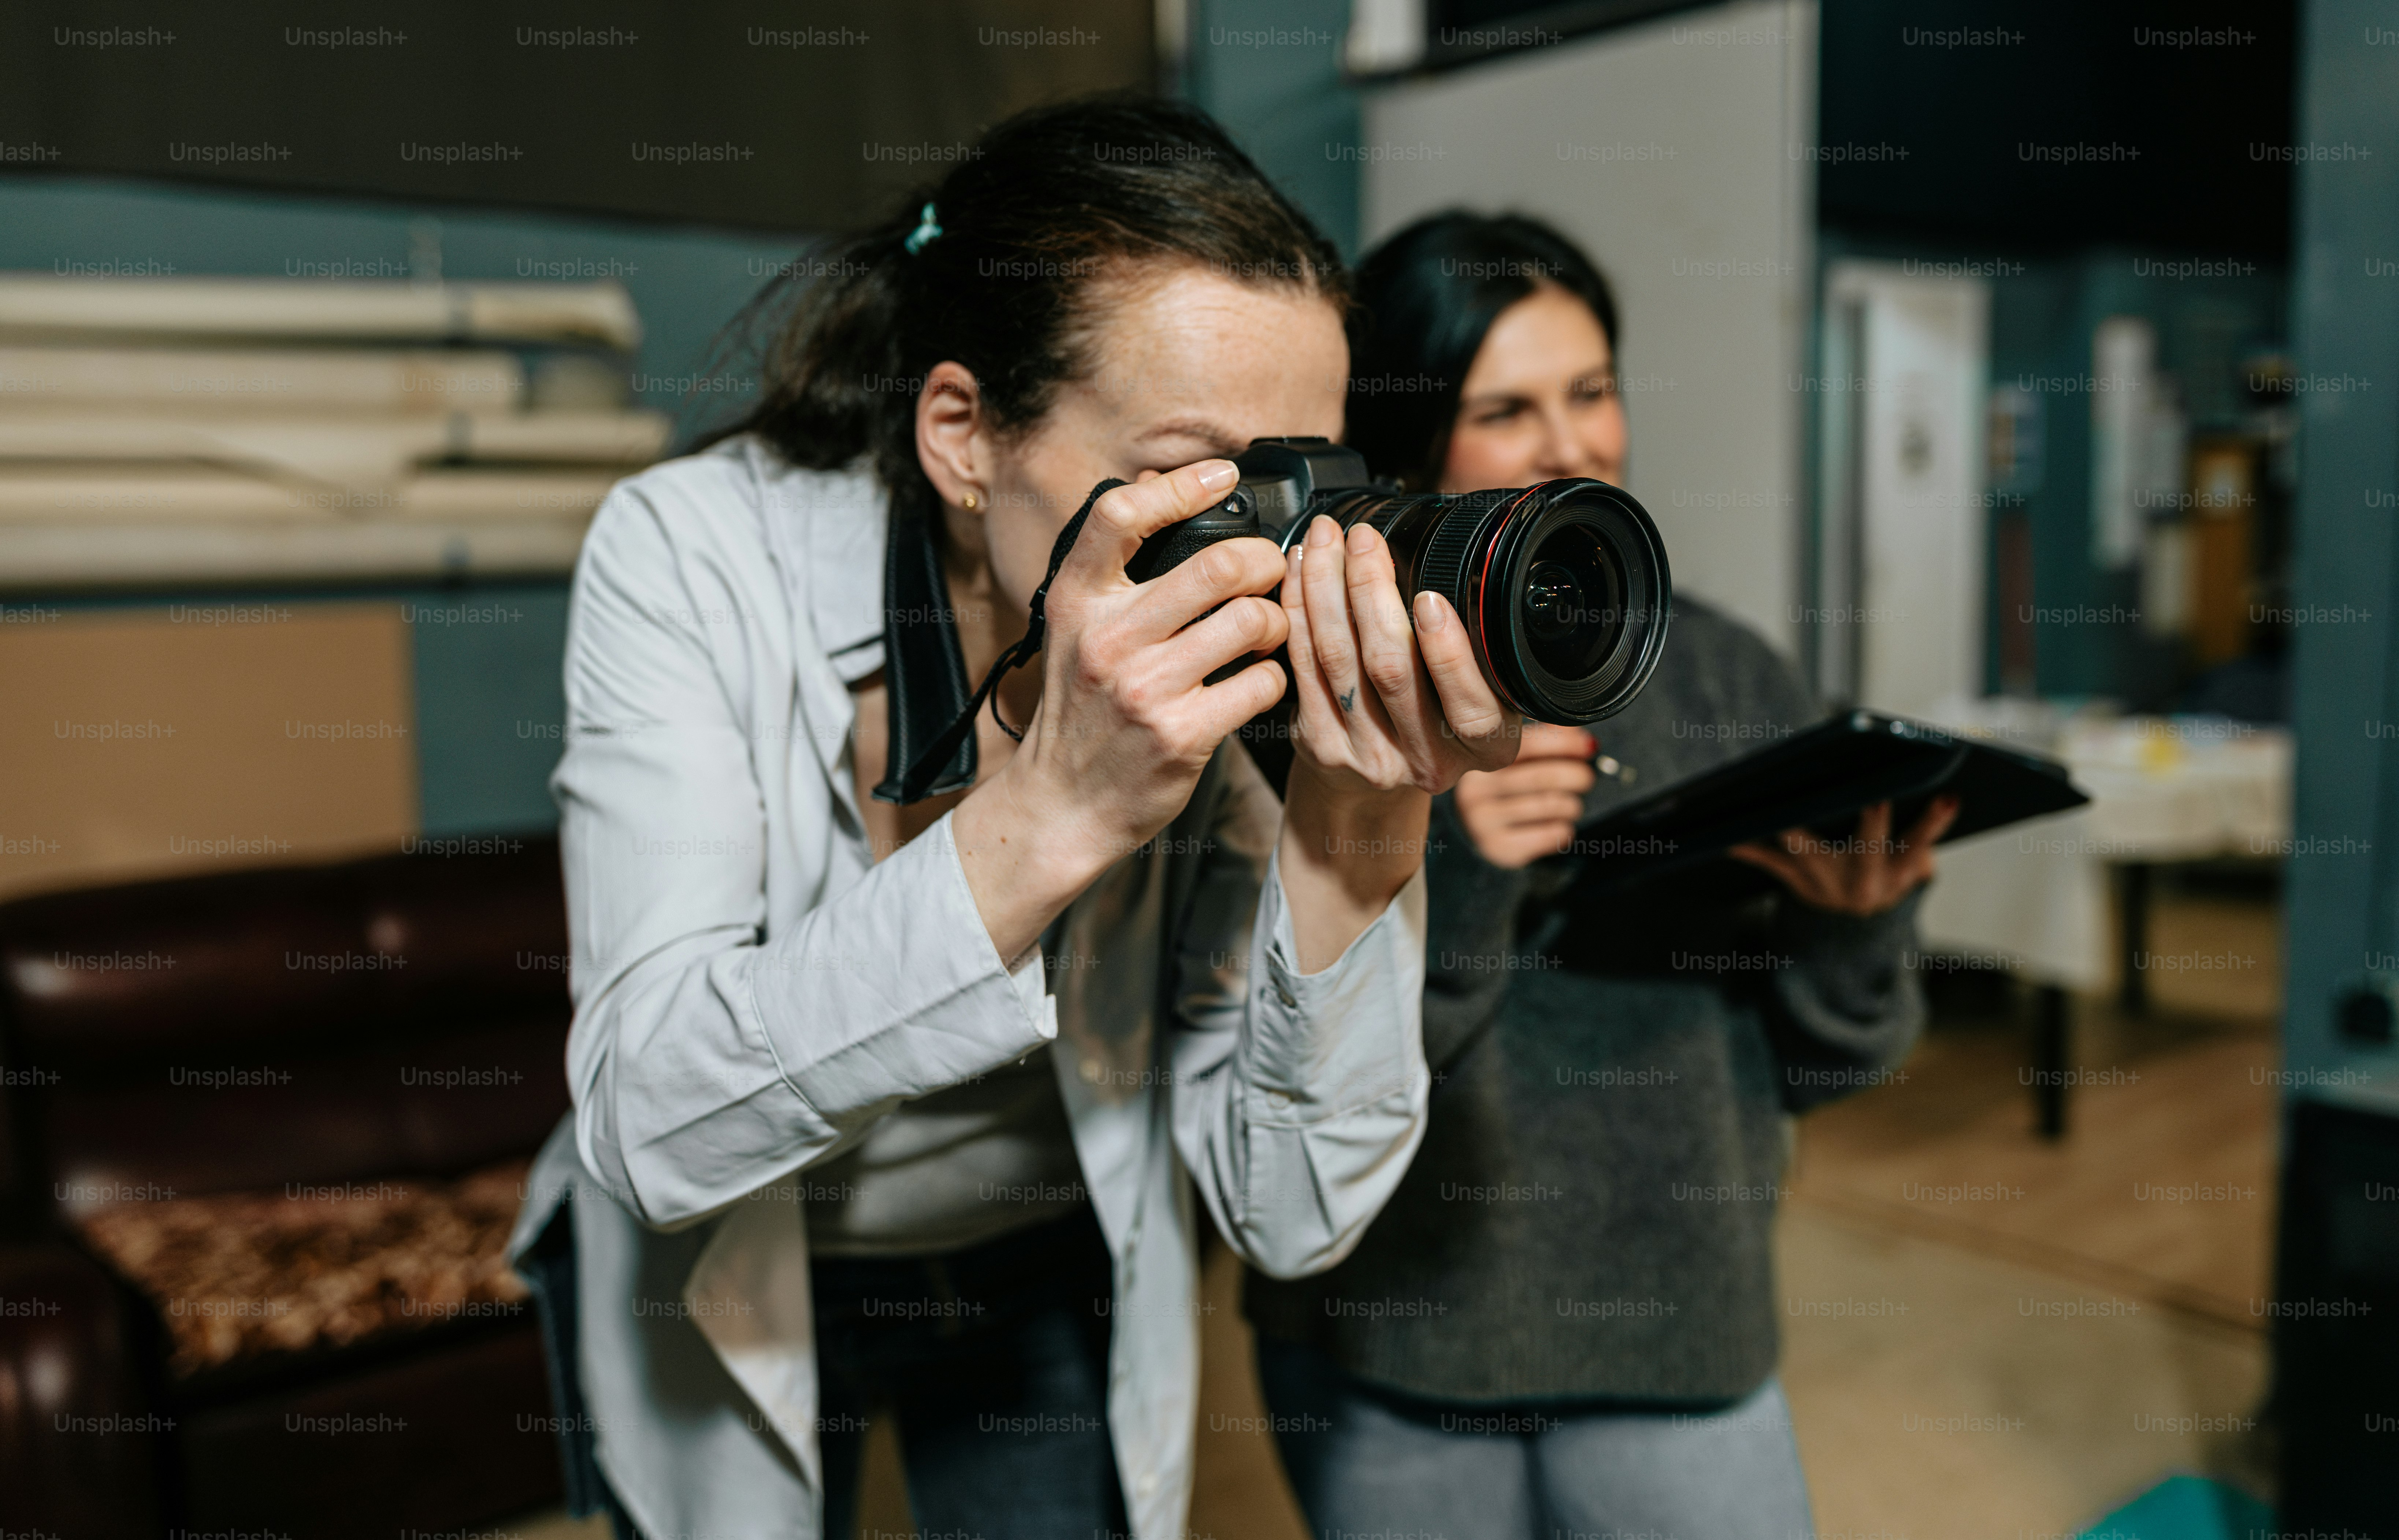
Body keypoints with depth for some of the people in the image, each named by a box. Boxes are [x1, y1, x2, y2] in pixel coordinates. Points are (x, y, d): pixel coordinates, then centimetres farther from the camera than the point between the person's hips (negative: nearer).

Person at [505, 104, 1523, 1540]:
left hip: (1051, 1270, 2)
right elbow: (651, 1126, -37)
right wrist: (1052, 815, -49)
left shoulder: (1245, 669, -23)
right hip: (714, 1291, -1)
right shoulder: (690, 556, -28)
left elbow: (1291, 1212, -24)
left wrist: (1364, 831, -38)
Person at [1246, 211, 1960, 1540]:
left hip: (1674, 1338, 2)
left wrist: (1853, 934, -15)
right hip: (1380, 1354, -2)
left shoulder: (1729, 677, 0)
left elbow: (1809, 1065, 5)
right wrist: (1445, 887, -28)